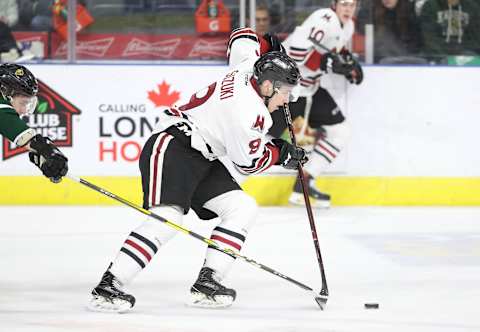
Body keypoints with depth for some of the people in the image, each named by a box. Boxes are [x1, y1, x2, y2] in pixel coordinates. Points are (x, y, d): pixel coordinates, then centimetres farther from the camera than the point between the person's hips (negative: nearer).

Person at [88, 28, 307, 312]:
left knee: (243, 209, 3)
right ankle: (108, 288, -31)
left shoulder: (249, 68, 6)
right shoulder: (249, 110, -21)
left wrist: (273, 55, 29)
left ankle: (207, 283, -1)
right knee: (168, 218, -28)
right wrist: (281, 153, 1)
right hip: (171, 149, -11)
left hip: (201, 159, 11)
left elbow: (243, 38, 27)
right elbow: (248, 162, -12)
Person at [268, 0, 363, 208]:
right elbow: (296, 50, -29)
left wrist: (348, 61, 10)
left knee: (339, 130, 8)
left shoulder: (347, 27, 10)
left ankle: (303, 185, 10)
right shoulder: (324, 20, -21)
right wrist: (329, 64, -29)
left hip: (309, 87, 10)